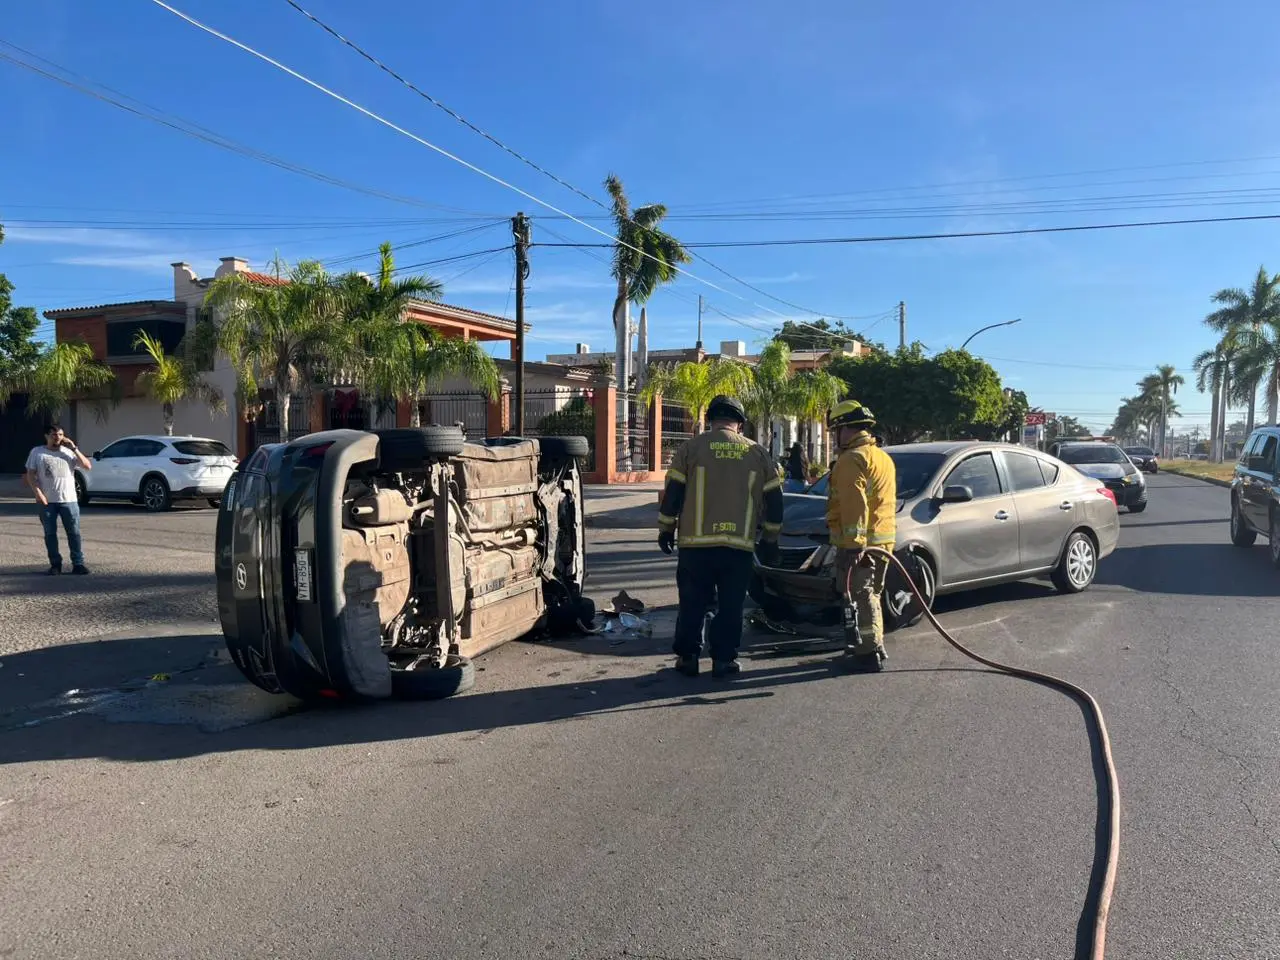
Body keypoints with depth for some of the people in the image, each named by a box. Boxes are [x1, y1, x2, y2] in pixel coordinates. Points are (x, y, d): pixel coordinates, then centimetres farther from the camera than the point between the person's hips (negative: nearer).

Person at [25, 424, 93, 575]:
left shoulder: (69, 451, 8)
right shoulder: (37, 452, 5)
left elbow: (88, 466, -1)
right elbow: (30, 475, 2)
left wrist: (74, 448, -5)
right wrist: (38, 493, -10)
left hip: (69, 500, 1)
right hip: (47, 501, 0)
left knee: (74, 532, -1)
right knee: (50, 533, 5)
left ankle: (78, 563, 3)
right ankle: (55, 564, 13)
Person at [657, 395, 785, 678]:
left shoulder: (692, 447, 1)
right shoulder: (757, 453, 8)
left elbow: (672, 493, 0)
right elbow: (774, 500, 10)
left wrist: (666, 529, 12)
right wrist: (770, 540, 19)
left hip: (695, 543, -1)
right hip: (739, 545, 1)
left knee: (693, 604, 8)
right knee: (730, 606, 7)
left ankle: (687, 657, 14)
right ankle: (724, 660, 9)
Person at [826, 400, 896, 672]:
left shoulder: (852, 459, -14)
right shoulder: (884, 458, 19)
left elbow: (854, 505, -23)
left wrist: (854, 544, -26)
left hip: (859, 542, -10)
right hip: (883, 540, 10)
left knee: (859, 598, -4)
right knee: (870, 596, 19)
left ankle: (870, 655, -3)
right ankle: (871, 648, 28)